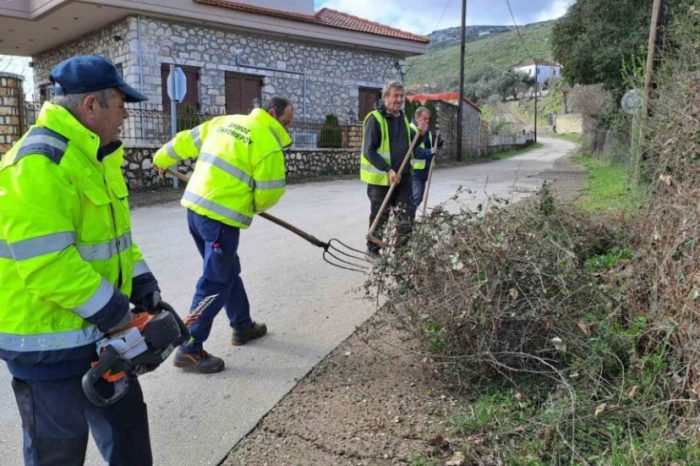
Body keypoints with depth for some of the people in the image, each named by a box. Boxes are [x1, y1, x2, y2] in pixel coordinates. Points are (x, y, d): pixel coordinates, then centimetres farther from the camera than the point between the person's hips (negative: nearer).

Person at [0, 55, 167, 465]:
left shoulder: (91, 155, 10)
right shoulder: (39, 162, -24)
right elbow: (46, 263, -29)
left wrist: (141, 280, 4)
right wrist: (113, 312, -21)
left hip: (97, 331, 10)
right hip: (49, 343, -9)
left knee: (126, 421, 22)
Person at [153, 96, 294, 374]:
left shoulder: (225, 121, 13)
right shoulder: (268, 142, -9)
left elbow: (186, 140, 22)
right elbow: (271, 190, -9)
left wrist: (162, 158, 38)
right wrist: (255, 207, 13)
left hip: (196, 206, 9)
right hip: (220, 216, -9)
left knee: (228, 271, 21)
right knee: (215, 282, -1)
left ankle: (243, 326, 35)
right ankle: (189, 350, 5)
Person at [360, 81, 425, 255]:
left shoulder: (403, 117, 11)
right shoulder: (375, 118, -12)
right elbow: (369, 151, -18)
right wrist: (388, 170, -25)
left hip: (403, 177, 7)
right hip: (381, 178, -6)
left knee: (406, 216, 9)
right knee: (379, 218, 5)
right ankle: (373, 251, 21)